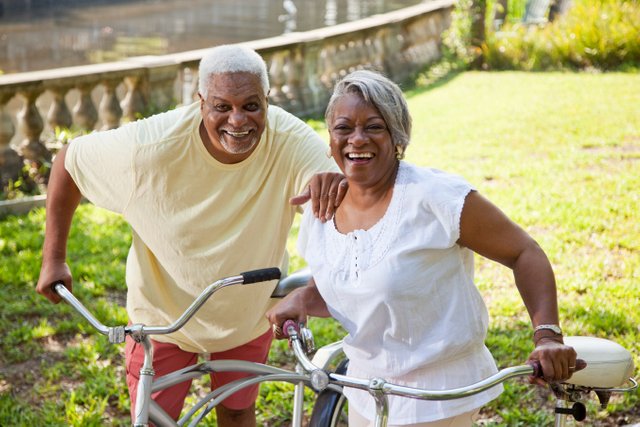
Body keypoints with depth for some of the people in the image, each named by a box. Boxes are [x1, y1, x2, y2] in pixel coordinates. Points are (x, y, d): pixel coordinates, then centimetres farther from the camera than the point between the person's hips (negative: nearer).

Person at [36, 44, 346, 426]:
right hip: (164, 312, -1)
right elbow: (69, 161, -15)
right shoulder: (153, 147, -30)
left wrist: (332, 180, -63)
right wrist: (54, 258, -11)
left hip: (248, 311, 1)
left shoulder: (291, 140, -28)